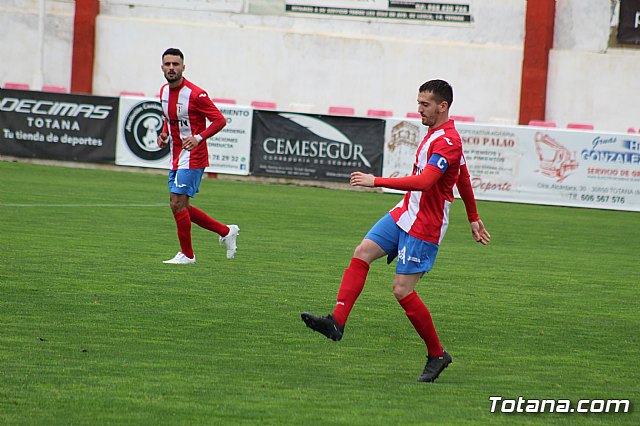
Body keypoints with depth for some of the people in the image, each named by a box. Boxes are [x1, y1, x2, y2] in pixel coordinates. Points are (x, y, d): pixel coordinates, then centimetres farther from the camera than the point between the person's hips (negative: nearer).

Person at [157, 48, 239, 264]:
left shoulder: (195, 94, -16)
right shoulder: (164, 91, 8)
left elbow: (219, 120, -16)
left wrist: (199, 137, -28)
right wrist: (164, 135, 6)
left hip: (192, 157, -9)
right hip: (176, 158, 9)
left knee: (177, 204, -12)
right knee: (182, 208, 11)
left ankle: (186, 254, 1)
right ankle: (226, 231, 25)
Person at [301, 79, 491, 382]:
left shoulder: (447, 142, -20)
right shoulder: (435, 134, 13)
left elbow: (423, 181, -33)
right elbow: (464, 178, 25)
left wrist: (376, 181, -35)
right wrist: (473, 218, 33)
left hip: (424, 228, -9)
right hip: (403, 214, 10)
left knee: (402, 290, -9)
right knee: (362, 253, -7)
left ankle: (437, 355, 6)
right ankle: (337, 322, -17)